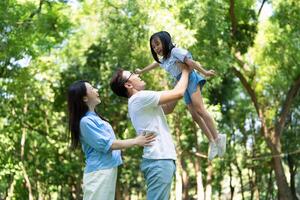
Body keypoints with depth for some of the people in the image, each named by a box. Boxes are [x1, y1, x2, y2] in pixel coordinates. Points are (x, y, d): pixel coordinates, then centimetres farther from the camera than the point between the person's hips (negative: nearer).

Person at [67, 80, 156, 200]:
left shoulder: (95, 117, 15)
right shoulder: (86, 121, -15)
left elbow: (111, 142, 22)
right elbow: (107, 145, -15)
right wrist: (136, 141, -10)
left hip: (108, 170, 9)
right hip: (98, 172, -9)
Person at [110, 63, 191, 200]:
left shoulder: (140, 102, 19)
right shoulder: (140, 97, -11)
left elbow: (168, 108, 24)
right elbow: (178, 93, -11)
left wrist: (181, 74, 21)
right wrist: (185, 71, 7)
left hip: (160, 159, 10)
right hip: (159, 160, -10)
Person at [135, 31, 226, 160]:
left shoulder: (174, 51, -6)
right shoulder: (163, 60, 20)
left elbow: (190, 62, -14)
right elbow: (154, 64, 40)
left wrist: (204, 73, -20)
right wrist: (141, 71, 57)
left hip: (191, 79, -8)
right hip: (183, 86, 8)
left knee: (199, 108, -23)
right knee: (195, 115, -2)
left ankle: (217, 137, -26)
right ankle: (212, 142, -3)